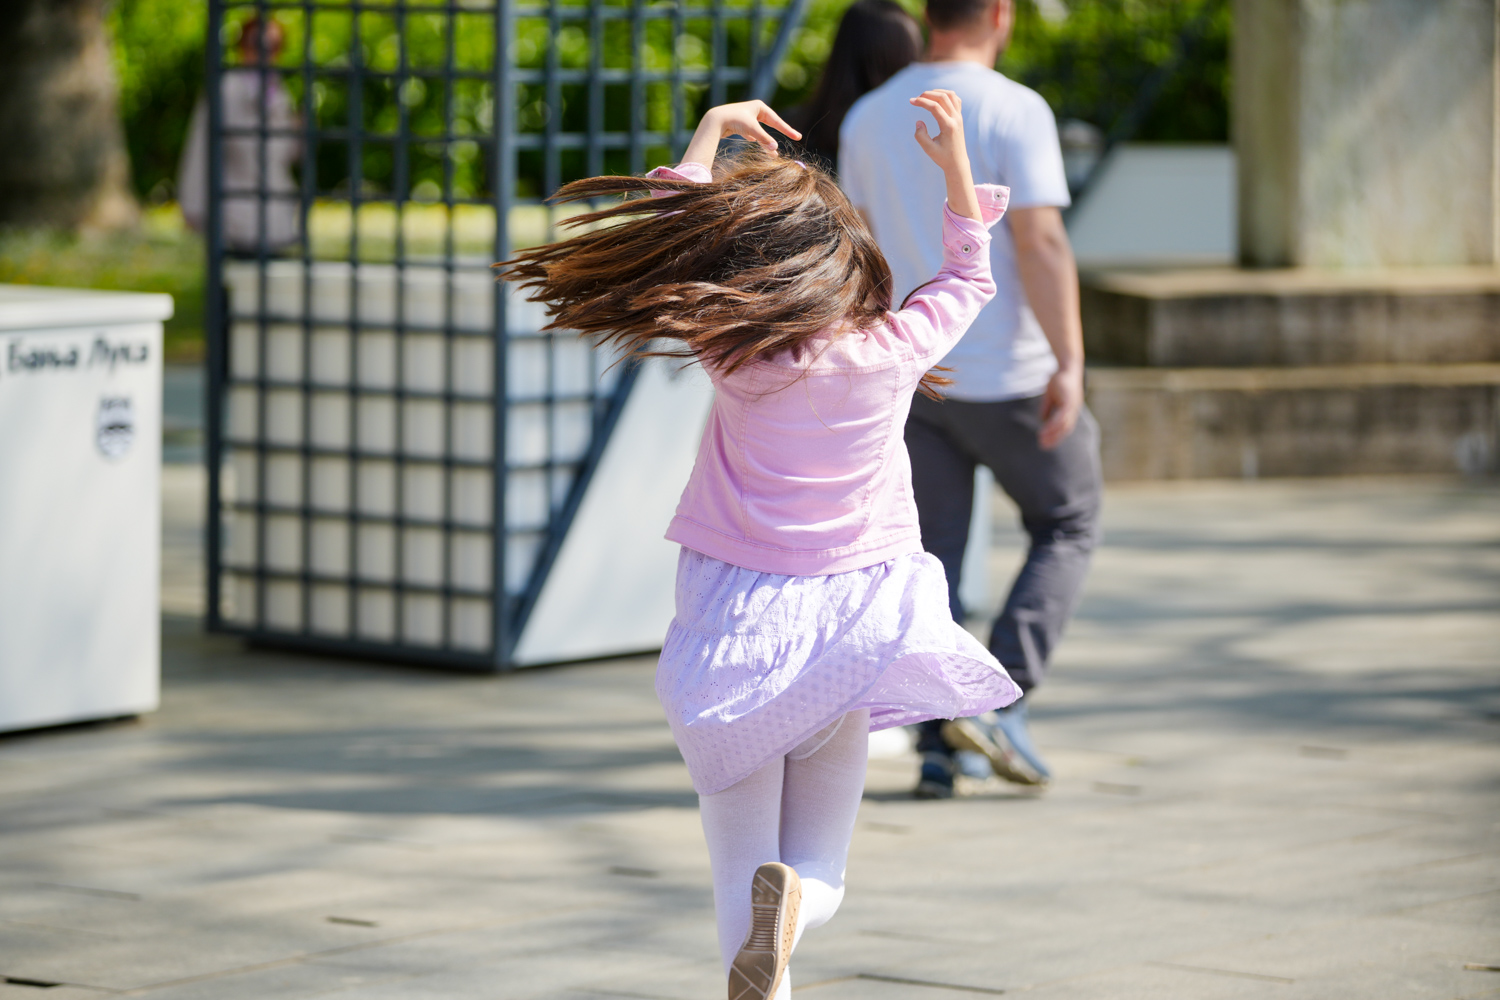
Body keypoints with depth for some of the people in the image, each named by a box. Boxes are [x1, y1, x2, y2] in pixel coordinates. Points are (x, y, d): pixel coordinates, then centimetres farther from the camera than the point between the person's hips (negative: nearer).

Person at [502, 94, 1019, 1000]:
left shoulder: (741, 356, -12)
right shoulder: (894, 351, -7)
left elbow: (675, 244, 5)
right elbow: (970, 278, 14)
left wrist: (707, 138, 15)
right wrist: (958, 166, 18)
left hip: (740, 630, -2)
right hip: (853, 624, 2)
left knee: (740, 868, 6)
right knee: (818, 868, 8)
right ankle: (794, 898, -26)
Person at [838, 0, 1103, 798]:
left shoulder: (867, 119, 5)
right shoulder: (1013, 111, -13)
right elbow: (1041, 241, -21)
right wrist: (1069, 366, -21)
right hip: (1007, 376, -5)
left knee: (934, 560, 10)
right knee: (1066, 527, 13)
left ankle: (937, 748, 2)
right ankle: (997, 702, -3)